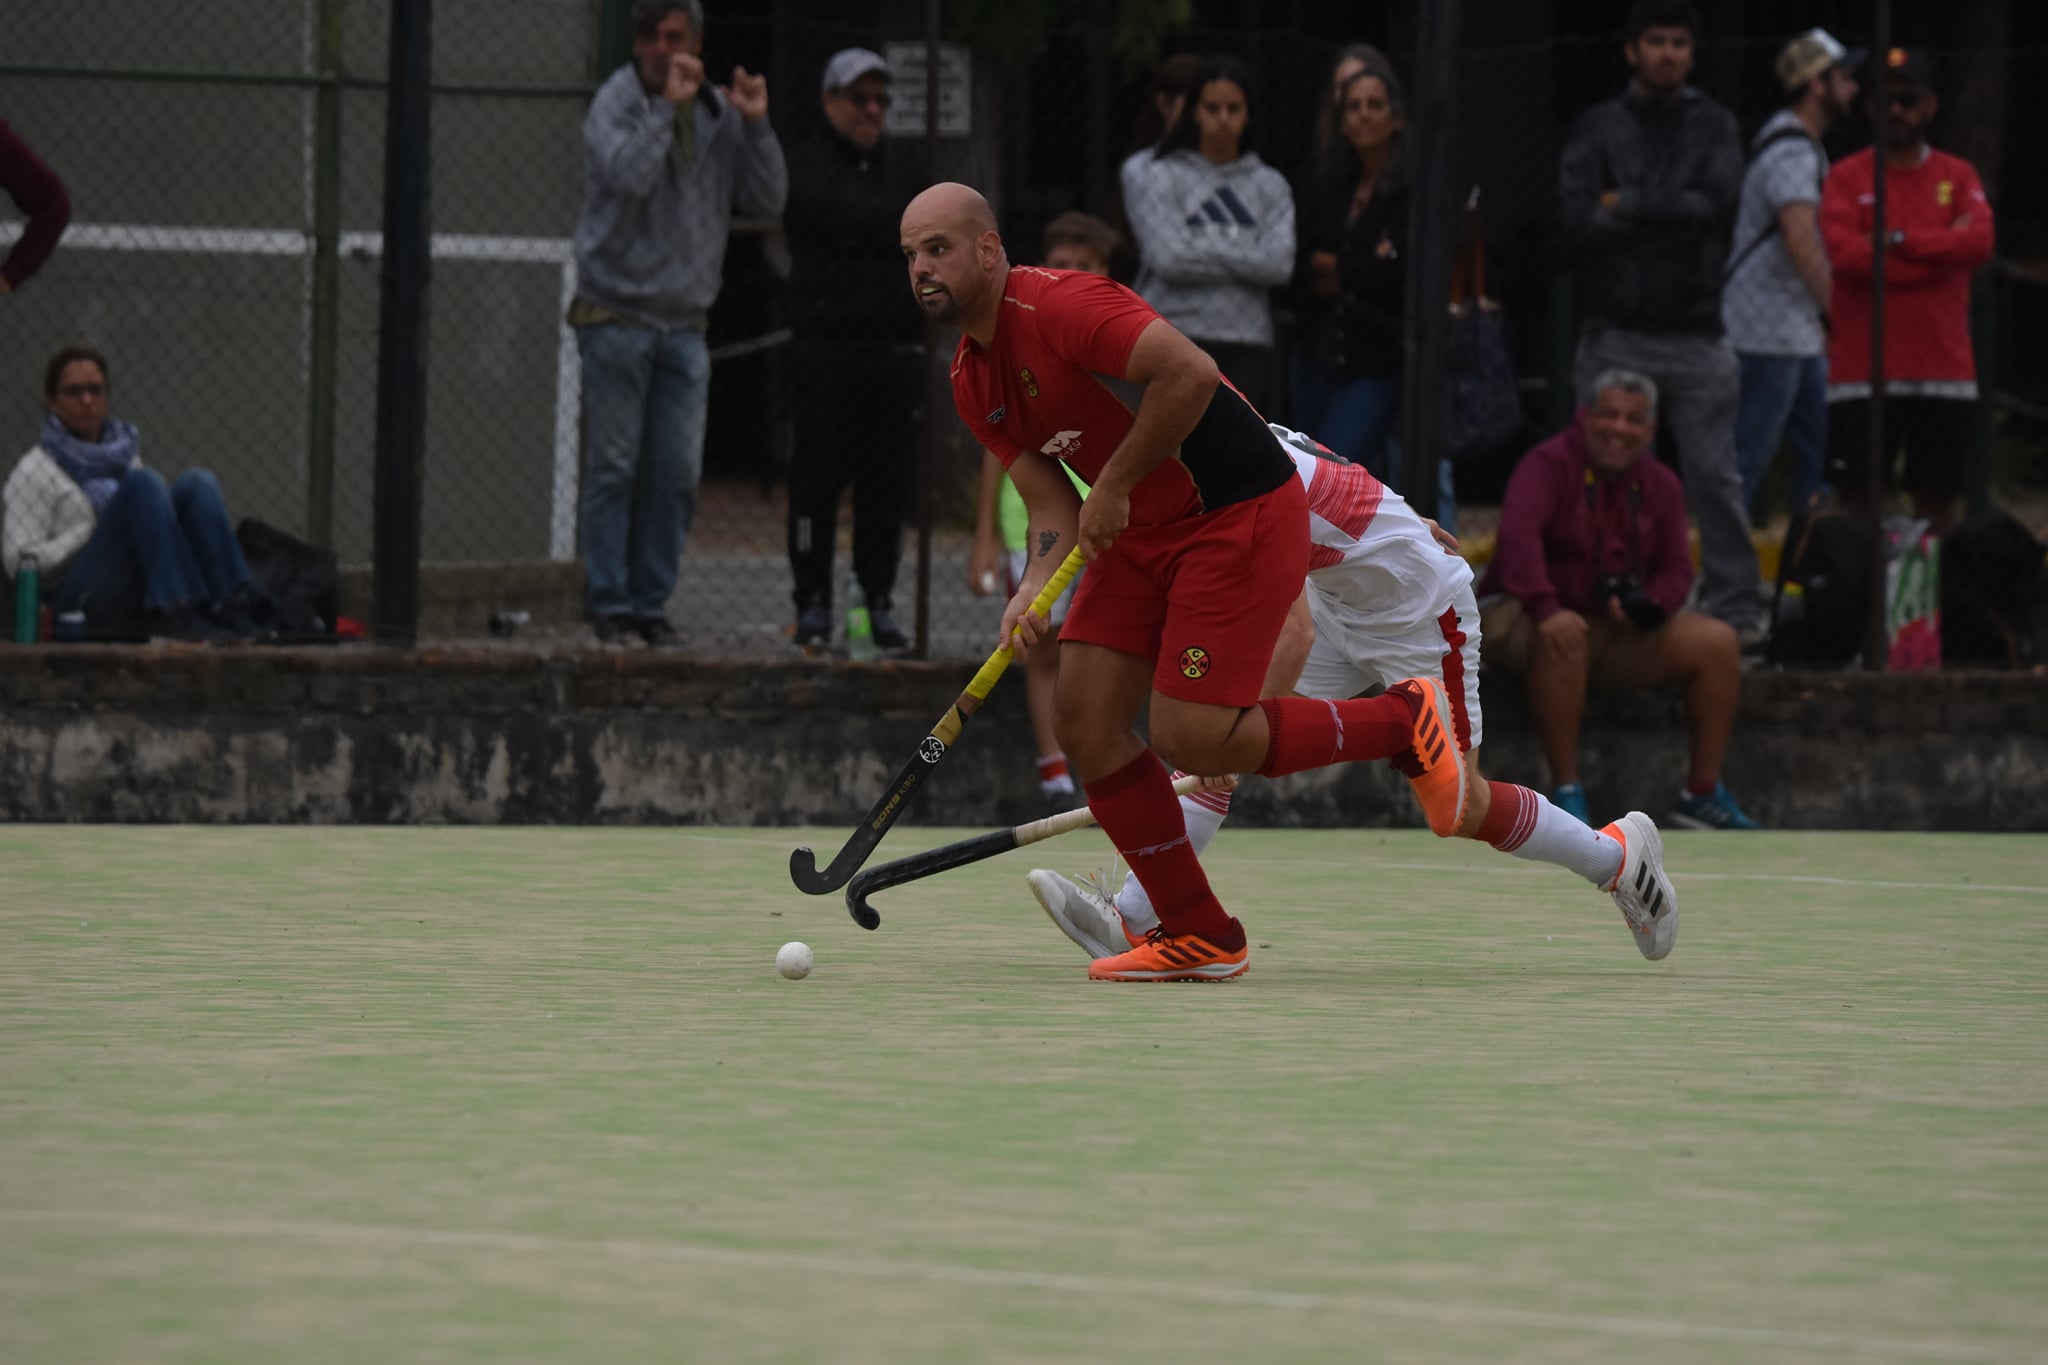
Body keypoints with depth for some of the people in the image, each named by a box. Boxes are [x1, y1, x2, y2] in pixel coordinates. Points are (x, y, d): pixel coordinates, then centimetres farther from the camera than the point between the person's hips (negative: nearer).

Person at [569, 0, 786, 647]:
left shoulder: (718, 114, 10)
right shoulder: (616, 103, -5)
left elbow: (767, 200, 5)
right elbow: (626, 174, -23)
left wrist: (755, 126, -6)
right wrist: (667, 107, -22)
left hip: (683, 323, 4)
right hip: (617, 313, -4)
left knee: (676, 472, 1)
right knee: (613, 467, -4)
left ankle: (651, 604, 8)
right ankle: (609, 605, 1)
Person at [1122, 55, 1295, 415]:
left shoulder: (1270, 186, 12)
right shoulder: (1158, 178, 3)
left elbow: (1279, 263, -2)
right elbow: (1170, 257, -11)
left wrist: (1208, 253, -5)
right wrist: (1244, 257, -4)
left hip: (1247, 348, 3)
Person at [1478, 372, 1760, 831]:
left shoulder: (1660, 486, 8)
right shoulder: (1549, 465, -12)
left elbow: (1676, 569, 6)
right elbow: (1518, 534, -28)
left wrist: (1647, 604, -19)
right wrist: (1546, 608, -43)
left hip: (1622, 626, 6)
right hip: (1522, 618, -6)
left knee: (1719, 642, -11)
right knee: (1560, 640, -41)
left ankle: (1702, 792, -5)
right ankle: (1566, 792, -33)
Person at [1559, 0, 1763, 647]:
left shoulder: (1713, 126, 9)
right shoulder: (1597, 128, 7)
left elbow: (1719, 203, -9)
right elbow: (1577, 223, -7)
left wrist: (1628, 208, -7)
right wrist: (1672, 215, -7)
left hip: (1694, 333, 0)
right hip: (1615, 333, 0)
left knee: (1714, 474, -3)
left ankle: (1735, 607, 1)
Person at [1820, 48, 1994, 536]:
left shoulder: (1959, 177, 9)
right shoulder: (1846, 179, 3)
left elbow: (1980, 241, -9)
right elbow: (1844, 252, -14)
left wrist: (1899, 240, -14)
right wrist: (1940, 249, -9)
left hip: (1942, 374, 2)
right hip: (1861, 375, -2)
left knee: (1936, 499, 5)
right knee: (1856, 499, -3)